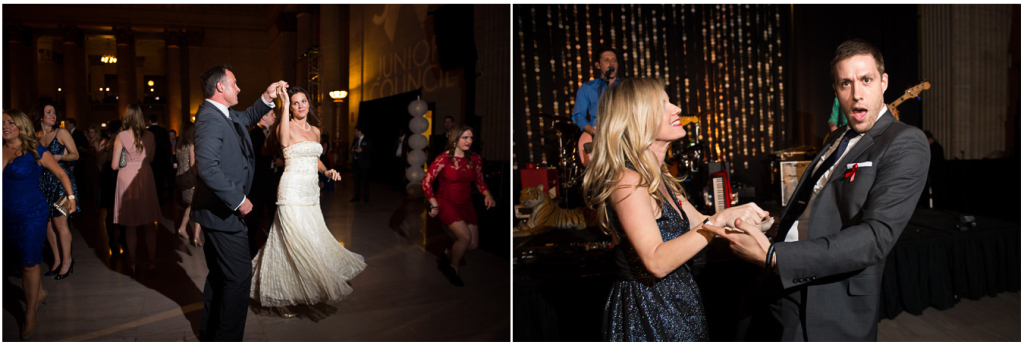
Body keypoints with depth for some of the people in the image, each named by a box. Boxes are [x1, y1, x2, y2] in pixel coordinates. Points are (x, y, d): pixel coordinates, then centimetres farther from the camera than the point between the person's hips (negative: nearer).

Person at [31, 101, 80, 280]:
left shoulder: (61, 133, -1)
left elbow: (75, 155, -3)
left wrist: (59, 157, -19)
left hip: (60, 180, -4)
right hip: (43, 182, 4)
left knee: (59, 222, -5)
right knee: (47, 223, 5)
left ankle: (67, 260, 7)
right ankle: (57, 260, 17)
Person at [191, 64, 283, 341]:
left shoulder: (225, 115, 10)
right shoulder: (210, 118, -19)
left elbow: (248, 117, 33)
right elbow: (208, 167, -30)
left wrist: (267, 98, 19)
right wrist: (238, 200, -24)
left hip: (220, 211, 11)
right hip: (223, 212, -11)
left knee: (219, 275, 20)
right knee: (239, 276, -5)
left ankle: (210, 334, 34)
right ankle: (227, 338, 3)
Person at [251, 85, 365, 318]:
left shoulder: (315, 131, 14)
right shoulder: (287, 127, -8)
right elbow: (284, 141, -33)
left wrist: (327, 171, 6)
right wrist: (284, 105, -34)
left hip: (311, 194, 7)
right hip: (292, 192, -7)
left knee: (313, 242, 11)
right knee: (295, 244, -7)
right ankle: (282, 299, 4)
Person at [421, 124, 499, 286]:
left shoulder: (475, 159, 0)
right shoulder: (443, 158, -15)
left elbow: (480, 182, 10)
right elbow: (426, 182, -13)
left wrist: (487, 195, -9)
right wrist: (434, 205, -15)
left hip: (466, 204, 5)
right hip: (446, 203, -5)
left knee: (473, 244, 1)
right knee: (465, 236, -23)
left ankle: (448, 255, 33)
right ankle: (453, 267, 5)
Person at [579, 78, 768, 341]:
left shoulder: (657, 178, 11)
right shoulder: (626, 181, -21)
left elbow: (697, 222, 19)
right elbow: (657, 261, -30)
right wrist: (720, 219, -32)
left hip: (673, 304, 10)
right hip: (647, 313, -10)